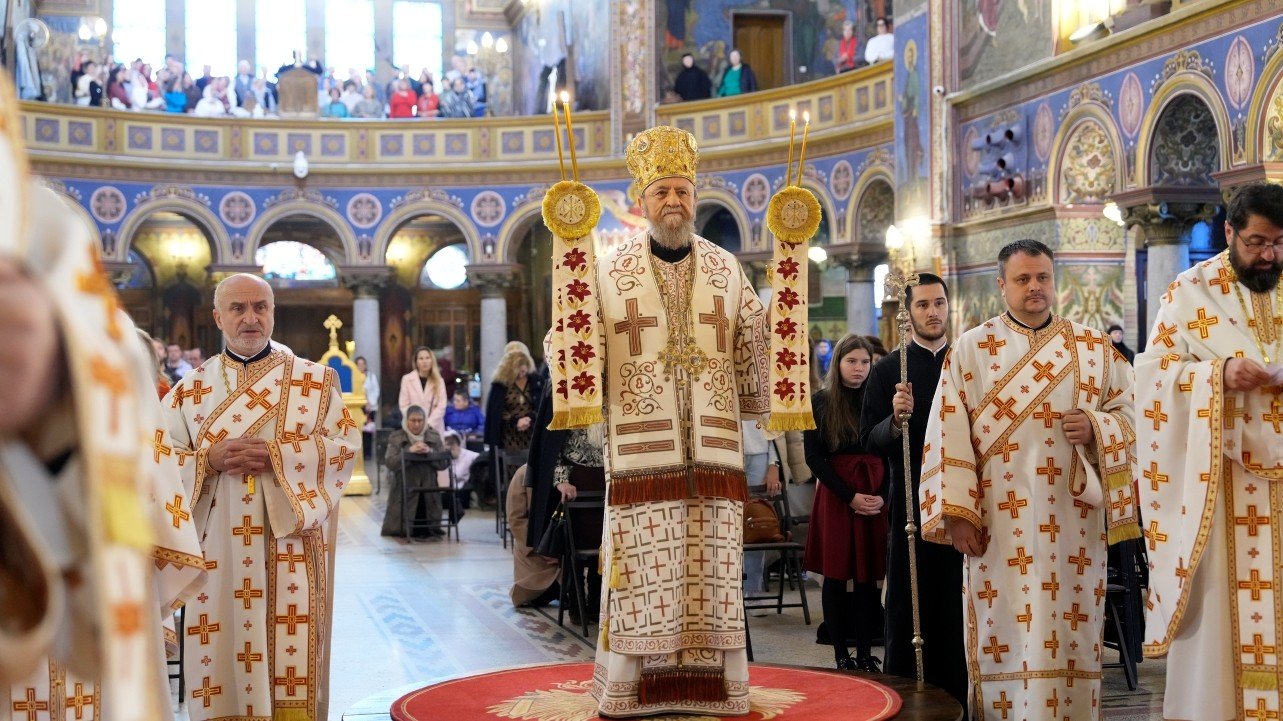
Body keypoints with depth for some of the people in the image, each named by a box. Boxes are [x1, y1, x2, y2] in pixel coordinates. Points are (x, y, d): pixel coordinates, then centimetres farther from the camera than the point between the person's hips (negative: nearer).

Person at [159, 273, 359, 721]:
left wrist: (276, 455, -15)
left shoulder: (316, 381, 5)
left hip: (289, 545, -1)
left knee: (291, 657, -2)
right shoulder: (191, 388, 10)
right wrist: (211, 459, -13)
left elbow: (345, 446, -3)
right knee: (224, 653, 2)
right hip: (219, 546, 2)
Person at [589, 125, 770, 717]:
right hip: (641, 457, -2)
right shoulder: (609, 271, 4)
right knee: (639, 585, -1)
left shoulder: (726, 269, 11)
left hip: (714, 456, 2)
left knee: (714, 582, 5)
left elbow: (755, 352, 14)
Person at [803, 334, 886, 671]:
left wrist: (882, 495, -9)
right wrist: (850, 496, -10)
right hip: (835, 497, -2)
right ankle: (841, 654, 9)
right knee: (835, 576, 2)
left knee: (868, 577, 4)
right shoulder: (820, 402, 1)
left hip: (875, 497, 2)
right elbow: (814, 457, -3)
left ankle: (865, 653, 10)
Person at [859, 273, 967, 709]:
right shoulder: (887, 370, 2)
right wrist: (896, 419, -21)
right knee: (907, 613, 1)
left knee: (957, 612, 7)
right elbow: (870, 442, -3)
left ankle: (957, 701, 19)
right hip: (912, 506, -2)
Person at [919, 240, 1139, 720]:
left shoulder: (1092, 347, 10)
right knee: (1004, 633, 0)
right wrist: (957, 513, -8)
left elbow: (1127, 412, 11)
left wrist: (1095, 426, -12)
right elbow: (948, 434, -1)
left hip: (1072, 521, 1)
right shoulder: (970, 350, 4)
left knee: (1069, 634, 3)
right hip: (1000, 521, -1)